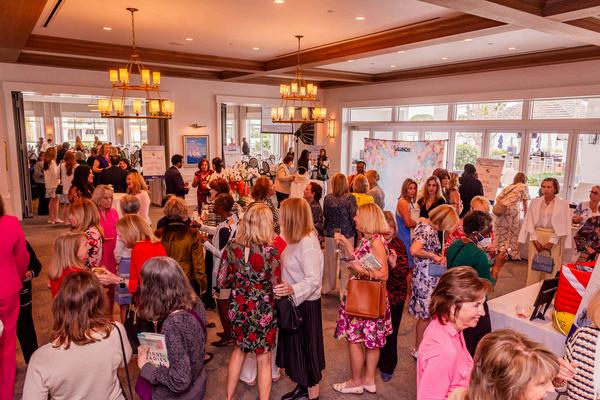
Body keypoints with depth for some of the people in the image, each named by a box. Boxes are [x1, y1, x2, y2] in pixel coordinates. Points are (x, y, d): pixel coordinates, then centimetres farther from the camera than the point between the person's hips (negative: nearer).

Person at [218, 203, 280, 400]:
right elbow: (277, 288, -16)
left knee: (239, 349, 27)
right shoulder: (270, 251, -21)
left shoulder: (232, 248, -9)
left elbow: (222, 283, 0)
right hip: (263, 312, -4)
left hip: (238, 309, 5)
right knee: (264, 360, 14)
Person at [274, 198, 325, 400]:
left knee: (306, 347, 7)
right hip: (293, 301, 9)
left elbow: (313, 280, -29)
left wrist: (292, 289, -43)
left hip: (305, 304, -9)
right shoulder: (297, 239, 3)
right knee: (295, 345, 21)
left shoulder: (308, 243, -25)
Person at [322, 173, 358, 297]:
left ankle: (327, 287, 29)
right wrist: (358, 230, 3)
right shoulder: (350, 198, -13)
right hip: (347, 233, -2)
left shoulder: (327, 198, -6)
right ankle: (344, 291, 14)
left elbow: (325, 215, 4)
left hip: (330, 233, 3)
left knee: (330, 261, 16)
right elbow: (354, 217, -11)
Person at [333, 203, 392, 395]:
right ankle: (369, 380, 29)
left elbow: (383, 274, -21)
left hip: (367, 299, -9)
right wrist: (346, 245, 6)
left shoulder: (376, 241, -20)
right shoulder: (365, 239, 7)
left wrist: (361, 269, -24)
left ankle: (356, 382, 20)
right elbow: (356, 262, 8)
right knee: (370, 340, 17)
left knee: (354, 338, 4)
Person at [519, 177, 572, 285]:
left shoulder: (563, 204, -3)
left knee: (551, 269, 0)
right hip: (536, 237, 2)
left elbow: (563, 225, -4)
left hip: (553, 238, -2)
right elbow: (530, 221, 3)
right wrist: (534, 239, -6)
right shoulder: (535, 202, 3)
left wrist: (551, 242, -10)